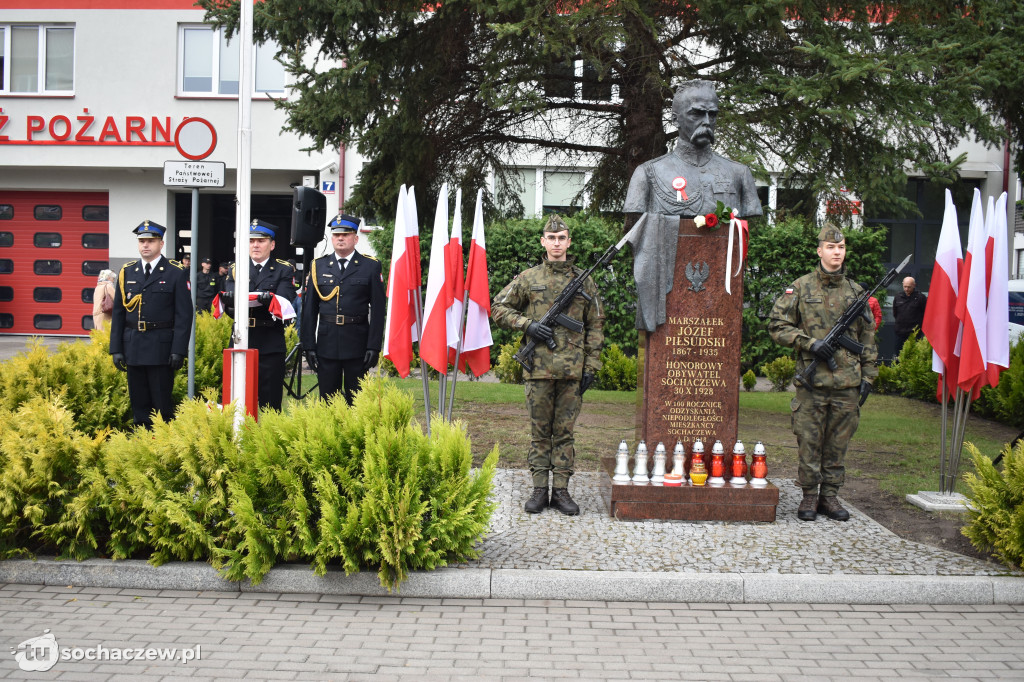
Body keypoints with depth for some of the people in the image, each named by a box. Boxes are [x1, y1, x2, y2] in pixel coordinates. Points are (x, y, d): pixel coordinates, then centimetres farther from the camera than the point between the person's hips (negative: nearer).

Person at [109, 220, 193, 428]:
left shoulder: (176, 273, -1)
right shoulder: (127, 272, 11)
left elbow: (184, 314, -5)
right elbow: (118, 313, 12)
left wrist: (179, 350, -12)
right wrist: (116, 348, 5)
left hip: (161, 348, -4)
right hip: (133, 347, 4)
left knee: (162, 403, -2)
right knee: (138, 403, 9)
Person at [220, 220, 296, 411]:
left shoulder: (283, 270, 6)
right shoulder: (235, 270, 13)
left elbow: (283, 301, -10)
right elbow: (229, 305, -2)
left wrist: (268, 299, -32)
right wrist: (230, 301, -26)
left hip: (271, 345, -2)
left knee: (270, 403, -2)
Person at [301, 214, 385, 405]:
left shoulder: (370, 267, 2)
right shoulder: (319, 266, 9)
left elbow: (378, 309, -1)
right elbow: (310, 309, 8)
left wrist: (374, 346, -8)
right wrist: (309, 346, 1)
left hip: (357, 344, -2)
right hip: (326, 344, 2)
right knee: (328, 399, 7)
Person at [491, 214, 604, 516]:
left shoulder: (584, 281, 8)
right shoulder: (528, 278, 5)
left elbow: (595, 326, 9)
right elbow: (498, 308, 9)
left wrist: (591, 366, 3)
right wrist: (526, 325, -6)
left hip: (572, 371, 1)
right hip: (538, 368, 0)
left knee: (564, 432, 7)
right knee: (540, 432, 6)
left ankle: (561, 491, 13)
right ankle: (539, 490, 12)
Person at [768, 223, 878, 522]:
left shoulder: (856, 292, 11)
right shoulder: (800, 288, 2)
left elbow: (867, 338, 15)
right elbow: (777, 326, 1)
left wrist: (867, 375, 9)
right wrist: (809, 343, -11)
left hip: (847, 382, 3)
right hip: (812, 380, -2)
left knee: (838, 442, 8)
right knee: (809, 441, 1)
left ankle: (830, 495, 18)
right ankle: (810, 495, 12)